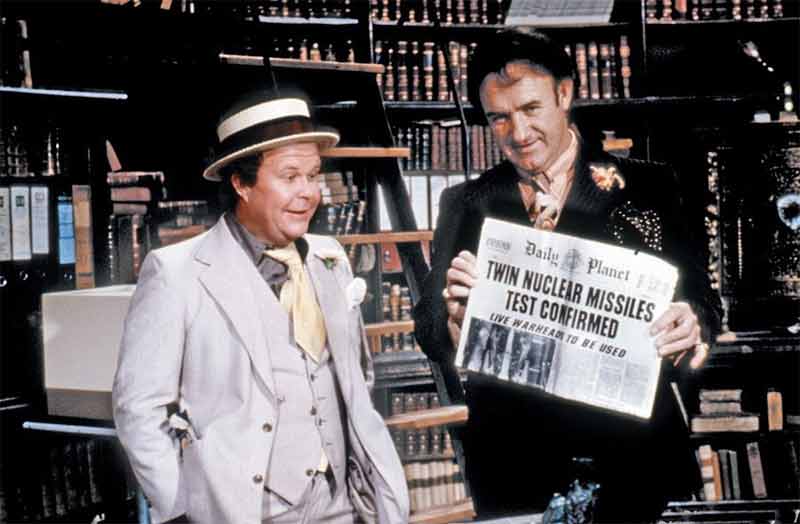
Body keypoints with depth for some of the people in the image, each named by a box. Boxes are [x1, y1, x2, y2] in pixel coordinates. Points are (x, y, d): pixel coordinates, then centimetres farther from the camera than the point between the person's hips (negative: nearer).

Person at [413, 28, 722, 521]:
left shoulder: (647, 187, 1)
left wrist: (691, 326, -23)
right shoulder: (467, 204, 5)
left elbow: (701, 300, 0)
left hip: (632, 453, 0)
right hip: (514, 463, 1)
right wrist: (456, 316, -21)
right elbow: (430, 331, 1)